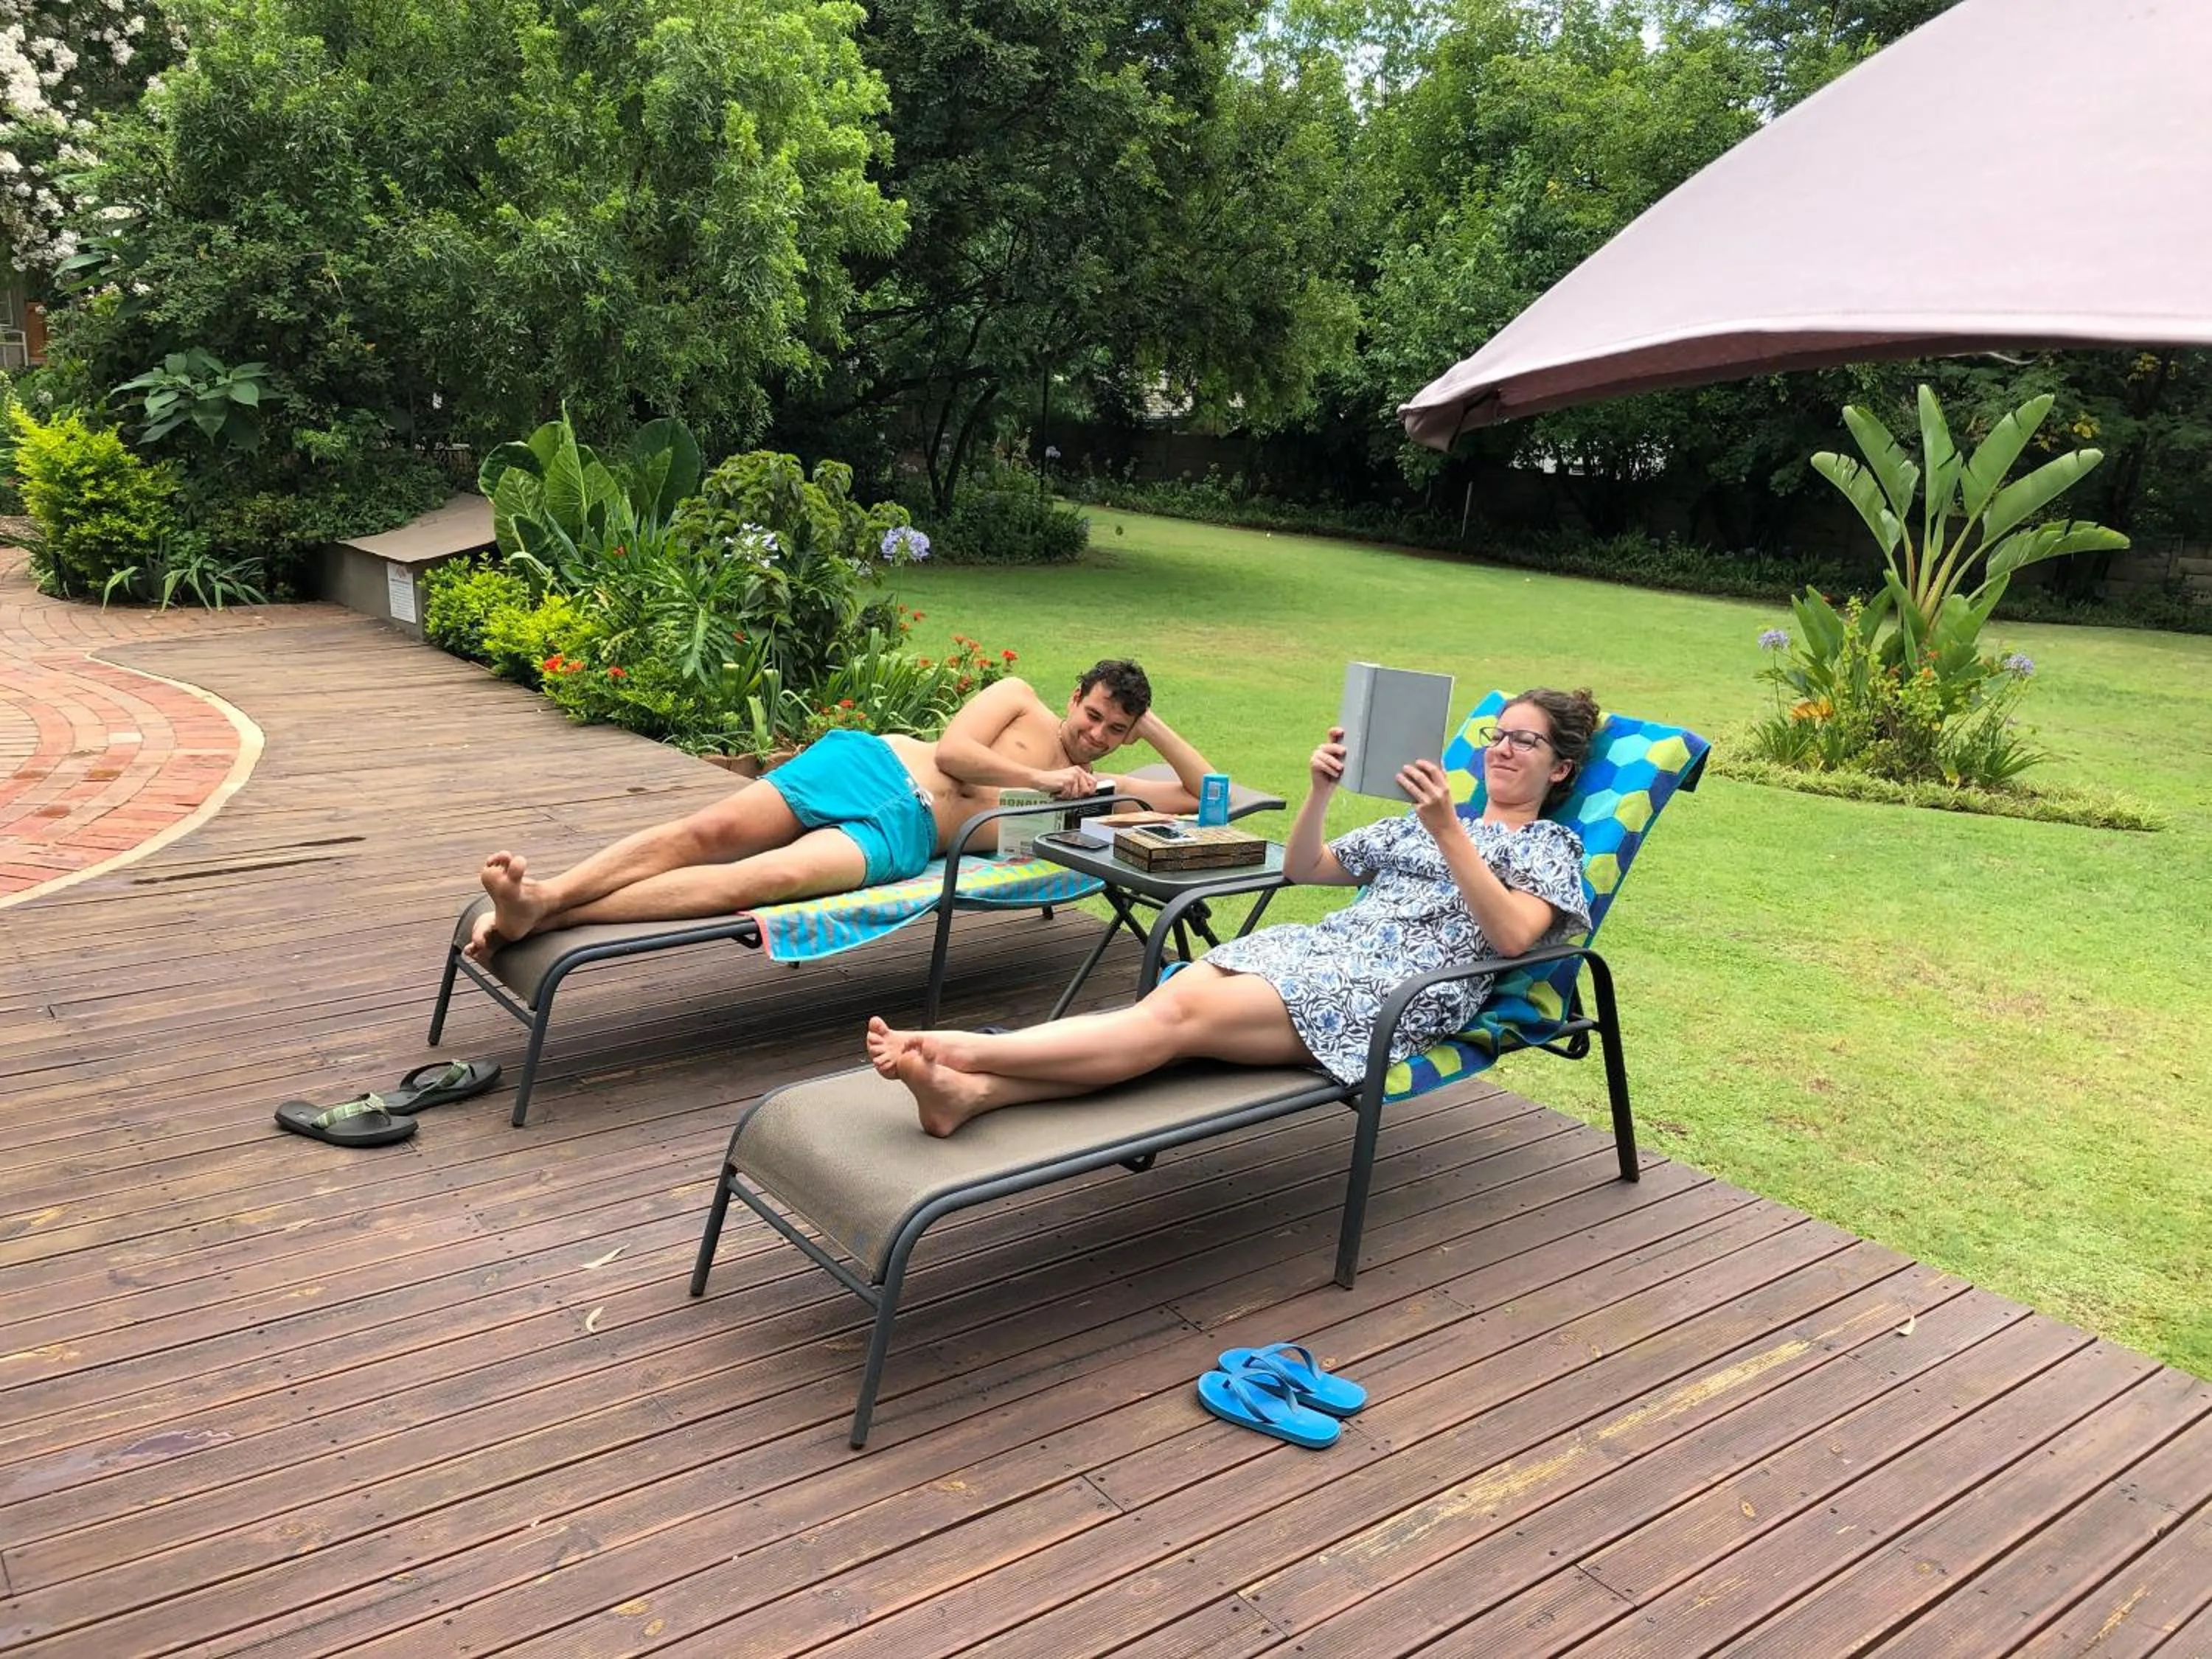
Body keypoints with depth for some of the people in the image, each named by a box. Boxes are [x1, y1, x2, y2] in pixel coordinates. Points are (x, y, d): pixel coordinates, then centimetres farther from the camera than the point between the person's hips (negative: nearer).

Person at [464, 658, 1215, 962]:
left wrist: (1154, 726, 15)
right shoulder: (1021, 700, 17)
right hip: (870, 766, 1)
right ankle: (540, 892, -27)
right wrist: (1039, 779, -1)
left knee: (772, 877, -31)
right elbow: (952, 751, 1)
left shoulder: (1091, 789, 23)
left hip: (900, 837, -1)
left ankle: (541, 913, -39)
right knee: (711, 831, -25)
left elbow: (1203, 796, 22)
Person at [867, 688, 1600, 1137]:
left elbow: (1512, 935, -9)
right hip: (1318, 944, 6)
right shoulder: (1415, 823, 31)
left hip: (1400, 988, -6)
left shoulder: (1549, 846, 13)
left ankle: (961, 1051, -41)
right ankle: (969, 1089, -44)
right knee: (1166, 999, -26)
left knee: (1183, 1014, -27)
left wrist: (1449, 831, -16)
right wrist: (1321, 789, 8)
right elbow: (1300, 867, 26)